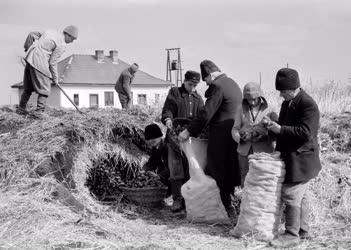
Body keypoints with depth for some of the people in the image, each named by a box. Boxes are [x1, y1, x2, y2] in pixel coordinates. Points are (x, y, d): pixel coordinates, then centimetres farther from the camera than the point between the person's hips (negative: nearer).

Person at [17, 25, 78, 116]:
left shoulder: (50, 32, 15)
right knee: (45, 88, -3)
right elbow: (52, 63, -9)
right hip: (39, 63, -9)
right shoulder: (61, 45, -9)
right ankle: (39, 111, -11)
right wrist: (55, 78, 2)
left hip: (29, 59, 9)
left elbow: (32, 35, 17)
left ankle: (21, 108, 24)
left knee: (29, 87, 18)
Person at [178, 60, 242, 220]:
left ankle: (228, 209, 5)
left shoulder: (217, 86, -14)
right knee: (229, 171, 14)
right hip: (234, 133, 9)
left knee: (218, 172, 0)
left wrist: (189, 131, -11)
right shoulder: (232, 83, 15)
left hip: (221, 136, -9)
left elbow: (206, 113, -17)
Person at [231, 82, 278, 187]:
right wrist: (240, 138, -15)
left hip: (263, 151, -2)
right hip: (244, 152, 2)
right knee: (245, 181, 9)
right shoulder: (241, 110, 6)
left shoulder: (269, 111, -1)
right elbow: (235, 129, 6)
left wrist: (264, 137, -22)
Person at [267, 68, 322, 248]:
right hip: (290, 157, 10)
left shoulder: (308, 105, -18)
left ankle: (291, 235, 0)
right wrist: (274, 127, 8)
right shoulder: (287, 103, 12)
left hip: (300, 159, -10)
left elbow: (306, 132, -25)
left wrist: (281, 130, -22)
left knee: (291, 196, -8)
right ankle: (303, 230, 27)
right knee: (300, 196, 17)